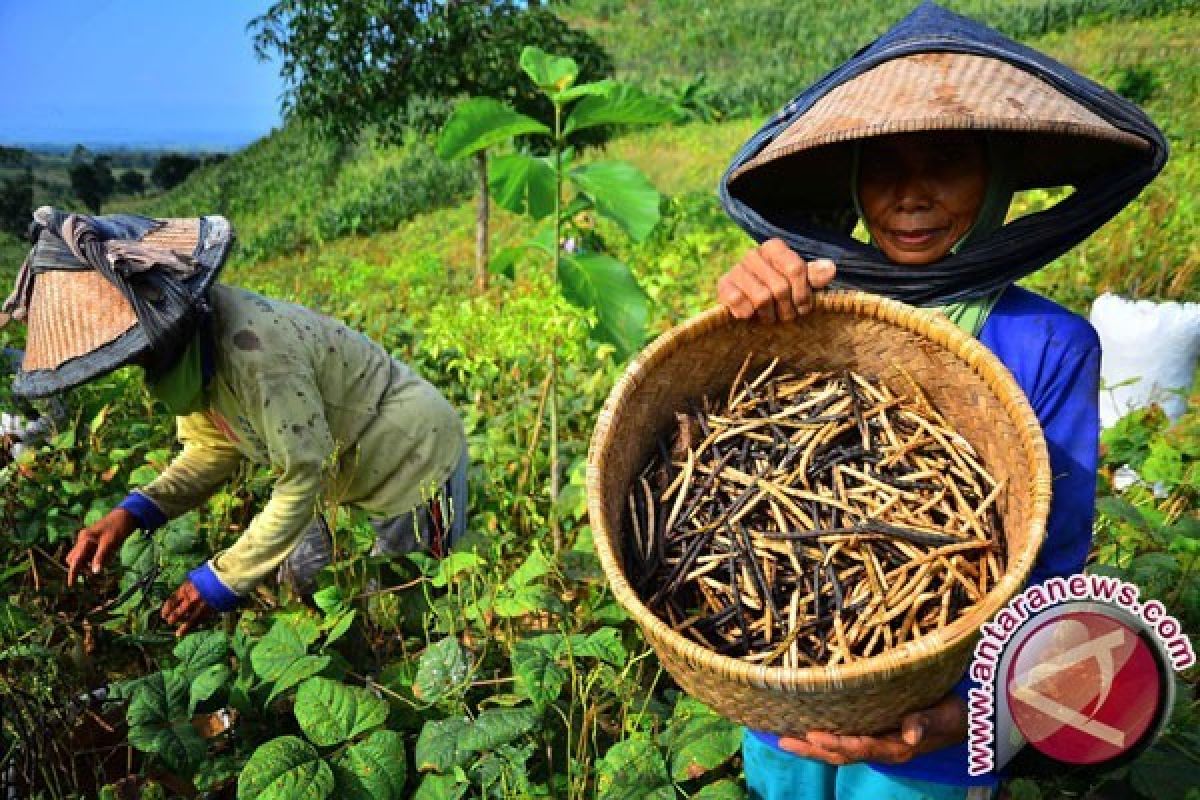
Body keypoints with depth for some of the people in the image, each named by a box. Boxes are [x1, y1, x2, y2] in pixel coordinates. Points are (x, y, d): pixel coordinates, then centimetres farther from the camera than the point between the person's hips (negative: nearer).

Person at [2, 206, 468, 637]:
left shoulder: (250, 346, -35)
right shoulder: (184, 349, -7)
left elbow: (303, 477, -30)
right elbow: (214, 448, 1)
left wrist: (222, 581, -23)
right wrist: (131, 513, -15)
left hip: (413, 453, -8)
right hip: (341, 466, 8)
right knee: (302, 582, 17)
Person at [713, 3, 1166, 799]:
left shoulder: (1050, 345, -14)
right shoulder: (810, 310, -9)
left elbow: (1050, 569, -11)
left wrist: (962, 717, -27)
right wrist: (740, 323, -34)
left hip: (926, 733, -2)